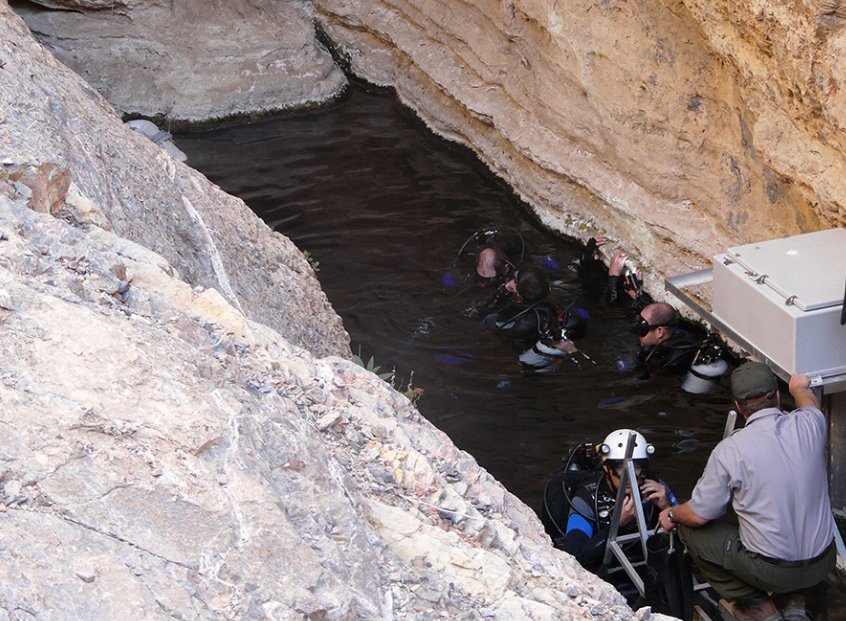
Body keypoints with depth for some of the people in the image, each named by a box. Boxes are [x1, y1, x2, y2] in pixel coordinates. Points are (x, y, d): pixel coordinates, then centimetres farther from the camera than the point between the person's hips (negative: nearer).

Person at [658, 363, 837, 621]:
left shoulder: (730, 450, -18)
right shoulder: (808, 425, -7)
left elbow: (698, 514, -8)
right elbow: (810, 404, 20)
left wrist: (671, 515, 15)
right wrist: (800, 387, 44)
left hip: (771, 569, -5)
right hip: (823, 564, 5)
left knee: (691, 530, 11)